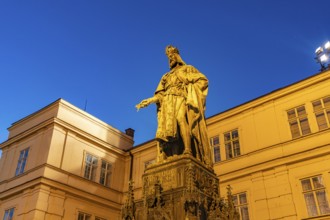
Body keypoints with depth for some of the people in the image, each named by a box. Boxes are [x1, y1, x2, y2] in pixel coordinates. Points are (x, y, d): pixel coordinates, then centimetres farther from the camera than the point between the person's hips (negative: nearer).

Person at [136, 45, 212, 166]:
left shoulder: (187, 69, 22)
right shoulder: (166, 76, 34)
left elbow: (203, 80, 8)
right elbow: (160, 94, 23)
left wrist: (189, 87, -7)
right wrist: (149, 101, 8)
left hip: (181, 99, -4)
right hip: (168, 103, 4)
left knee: (180, 119, -34)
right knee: (168, 128, -18)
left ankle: (188, 151, -45)